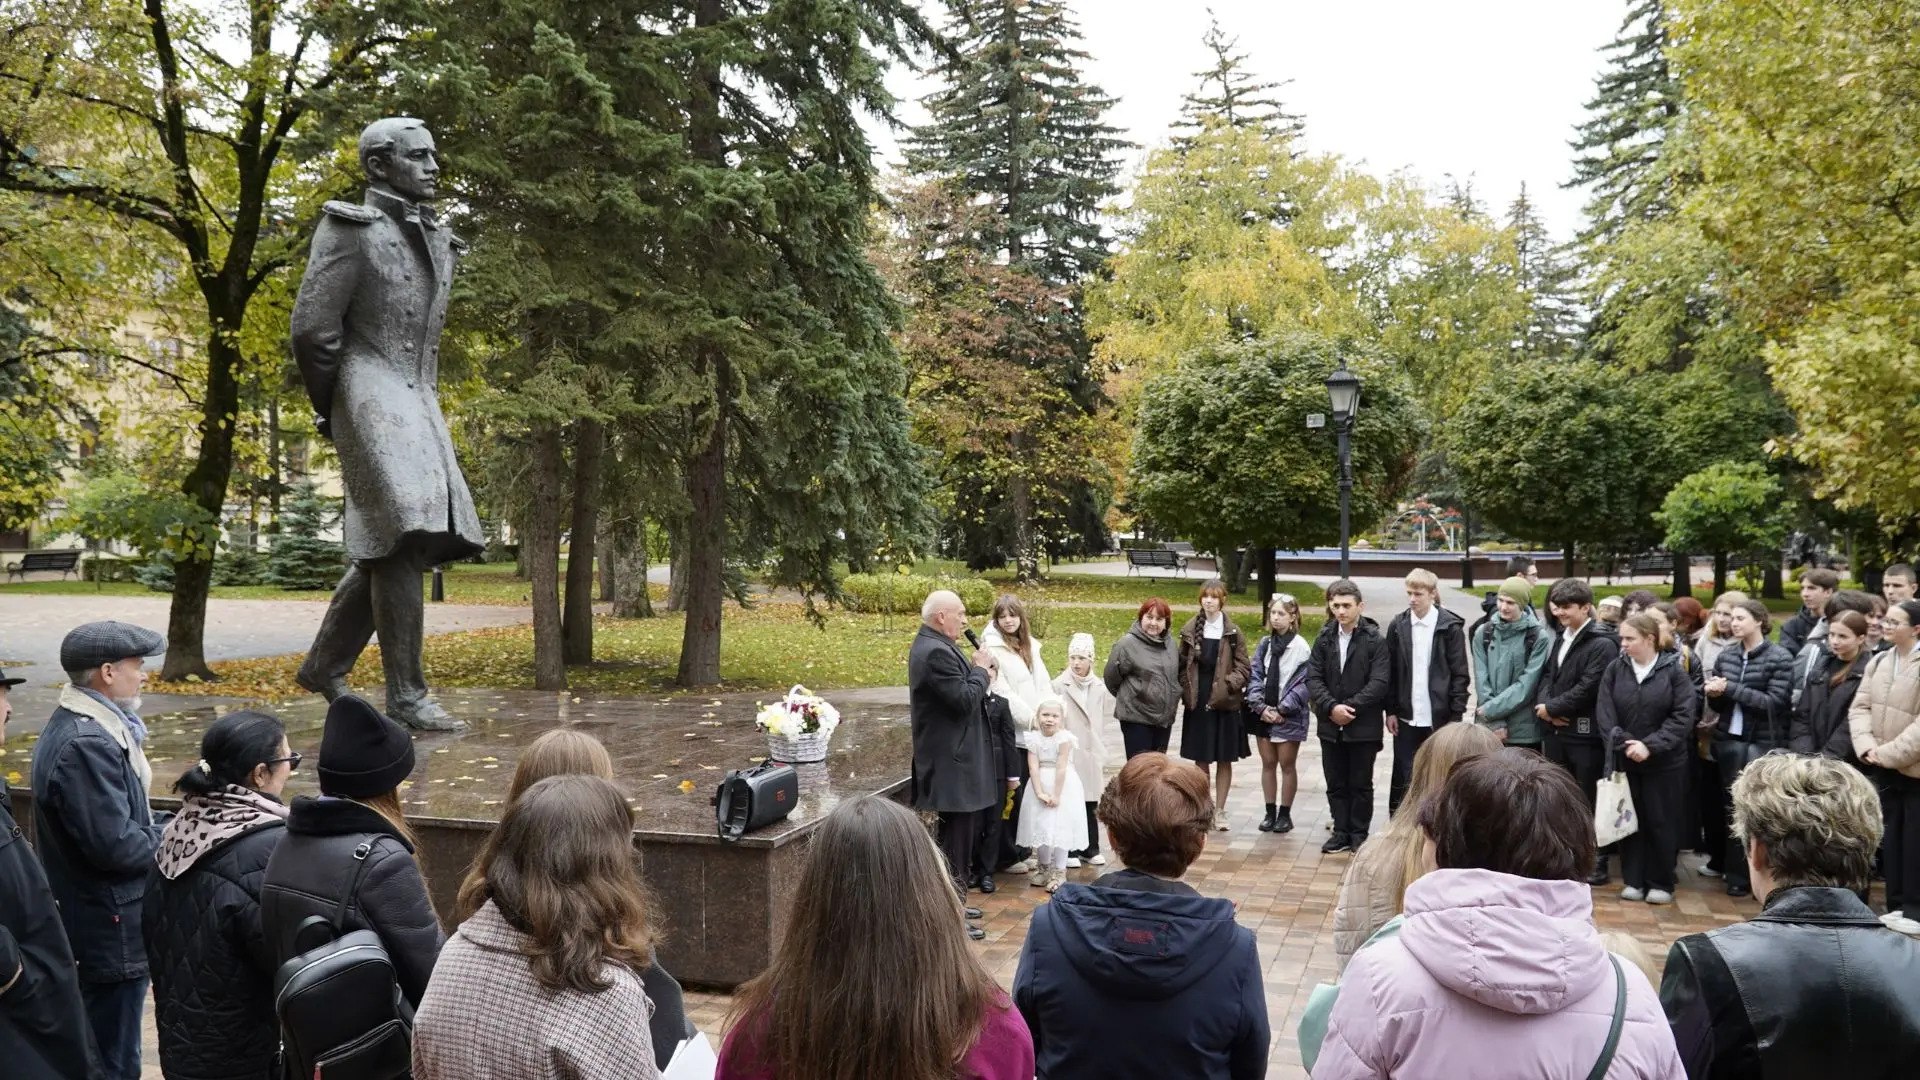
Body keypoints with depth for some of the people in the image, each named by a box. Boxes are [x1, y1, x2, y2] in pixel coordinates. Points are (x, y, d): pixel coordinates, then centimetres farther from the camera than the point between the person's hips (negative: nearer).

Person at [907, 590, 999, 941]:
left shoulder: (932, 646, 13)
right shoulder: (936, 652, -21)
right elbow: (965, 701, -24)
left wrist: (979, 675, 4)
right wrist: (980, 670, -11)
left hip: (952, 760, 11)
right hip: (952, 764, -11)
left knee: (956, 840, 20)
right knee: (955, 842, -4)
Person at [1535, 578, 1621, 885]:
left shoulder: (1602, 643, -11)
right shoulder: (1560, 638, 16)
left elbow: (1588, 688, -18)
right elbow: (1546, 675, 14)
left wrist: (1551, 708, -12)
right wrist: (1543, 705, -5)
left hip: (1585, 733, -8)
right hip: (1556, 731, 8)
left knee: (1589, 800, 1)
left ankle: (1596, 863, 10)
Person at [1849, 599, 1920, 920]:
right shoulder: (1879, 661, 9)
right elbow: (1860, 707, 6)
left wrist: (1890, 753, -19)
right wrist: (1867, 747, -9)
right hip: (1883, 770, 6)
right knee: (1890, 839, 13)